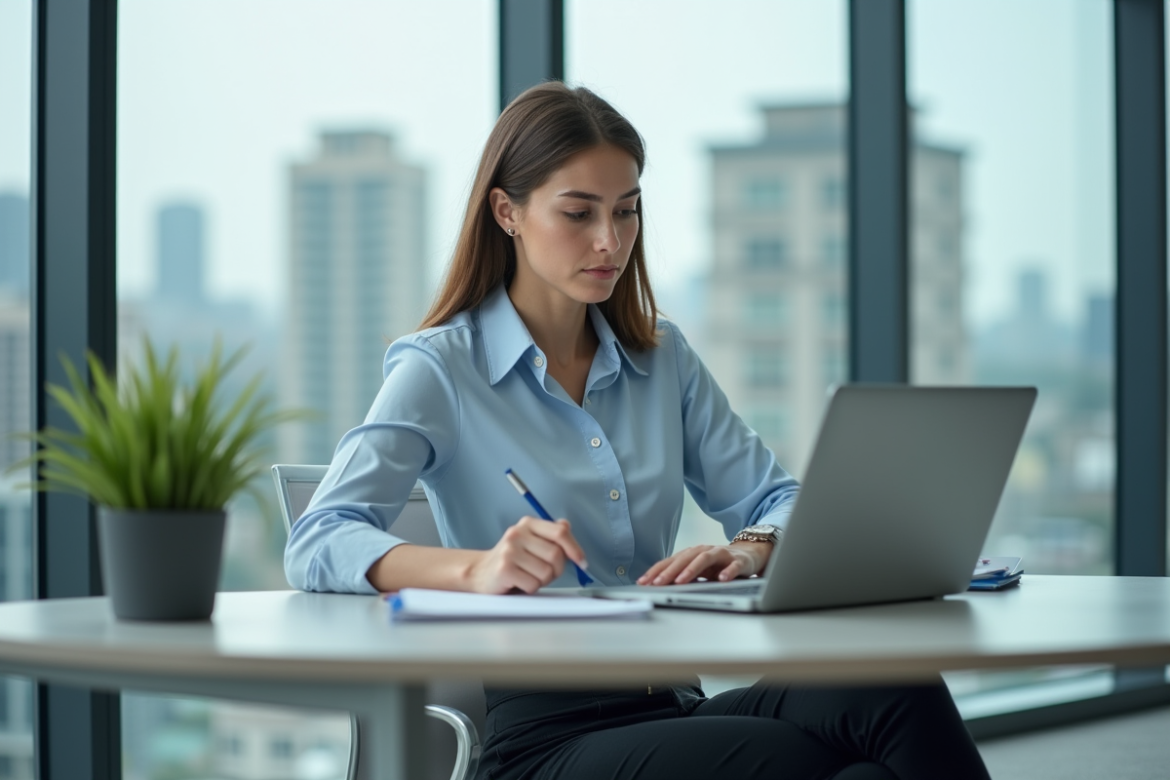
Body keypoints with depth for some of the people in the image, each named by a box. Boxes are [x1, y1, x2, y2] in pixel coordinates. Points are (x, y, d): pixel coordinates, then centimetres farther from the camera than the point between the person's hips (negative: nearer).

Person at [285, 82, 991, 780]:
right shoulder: (439, 369, 0)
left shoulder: (663, 357, 17)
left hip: (679, 705, 5)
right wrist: (478, 569, -32)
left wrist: (752, 551, -10)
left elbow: (779, 501, 16)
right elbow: (317, 547, -13)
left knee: (901, 694, -28)